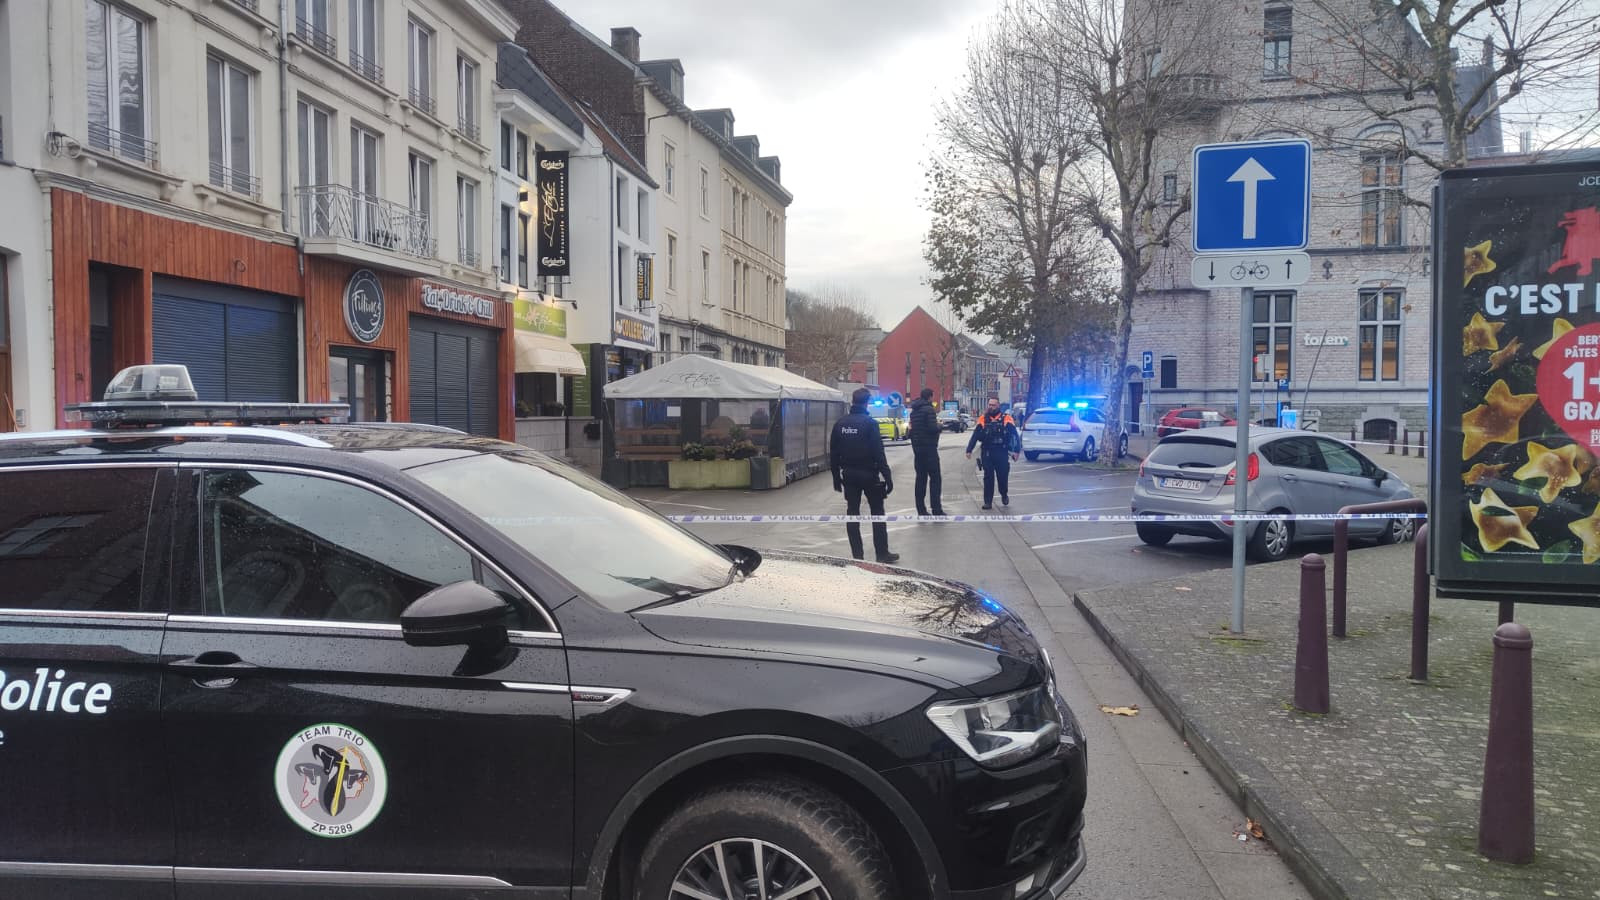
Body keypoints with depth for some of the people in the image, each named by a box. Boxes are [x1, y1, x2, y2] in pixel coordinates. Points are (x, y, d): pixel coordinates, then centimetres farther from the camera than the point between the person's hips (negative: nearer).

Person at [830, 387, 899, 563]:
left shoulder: (840, 424, 2)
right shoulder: (870, 423, -13)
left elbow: (834, 454, 6)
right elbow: (879, 453, -16)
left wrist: (836, 477, 13)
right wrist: (887, 477, -12)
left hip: (849, 475, 4)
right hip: (869, 474, -4)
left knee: (852, 513, 8)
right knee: (877, 513, 7)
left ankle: (857, 555, 8)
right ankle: (882, 554, 8)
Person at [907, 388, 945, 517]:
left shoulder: (914, 411, 13)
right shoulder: (929, 409, -12)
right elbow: (933, 428, -22)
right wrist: (939, 426, -2)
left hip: (917, 447, 8)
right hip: (929, 447, -8)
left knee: (921, 478, 9)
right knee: (935, 478, -4)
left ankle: (921, 510, 8)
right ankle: (936, 510, -8)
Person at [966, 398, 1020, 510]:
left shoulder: (1006, 418, -2)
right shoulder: (983, 419, 5)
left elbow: (1015, 434, -6)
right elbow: (975, 435, 5)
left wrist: (1016, 450, -15)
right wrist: (969, 450, -1)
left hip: (1002, 453, -2)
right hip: (987, 453, 2)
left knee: (1003, 476, 4)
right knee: (988, 477, 2)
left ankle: (1004, 495, 33)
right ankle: (988, 502, 6)